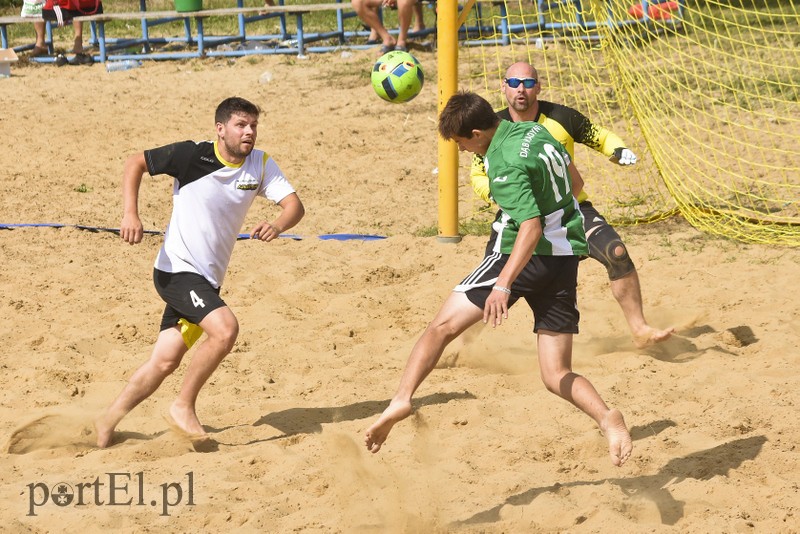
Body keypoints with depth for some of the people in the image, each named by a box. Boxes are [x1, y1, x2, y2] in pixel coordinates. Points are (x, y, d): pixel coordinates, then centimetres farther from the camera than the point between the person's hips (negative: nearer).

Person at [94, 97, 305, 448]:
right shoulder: (191, 155, -13)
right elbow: (136, 163, -3)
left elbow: (294, 205, -8)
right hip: (177, 270, -6)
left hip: (208, 279, 6)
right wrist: (130, 214, -16)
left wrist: (277, 226, -31)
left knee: (164, 363, 8)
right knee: (225, 328, -26)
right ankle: (183, 407, -10)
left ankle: (106, 423, 24)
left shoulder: (261, 165, 1)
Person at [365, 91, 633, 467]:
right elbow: (575, 182, 22)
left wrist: (503, 286, -36)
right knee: (556, 376, 6)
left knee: (441, 327, 2)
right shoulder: (536, 132, 8)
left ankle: (401, 400, -11)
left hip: (524, 257, -8)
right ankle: (607, 418, -18)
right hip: (565, 259, 8)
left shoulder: (505, 164, -17)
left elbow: (531, 228, -28)